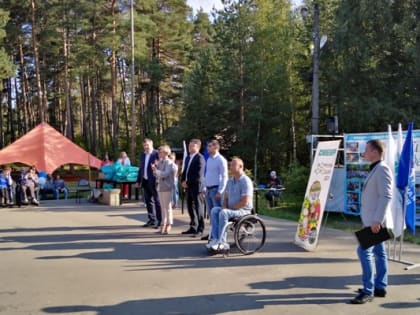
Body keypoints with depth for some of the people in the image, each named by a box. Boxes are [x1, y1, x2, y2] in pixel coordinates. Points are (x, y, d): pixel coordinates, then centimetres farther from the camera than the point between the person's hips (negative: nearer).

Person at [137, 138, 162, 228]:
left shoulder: (156, 154, -9)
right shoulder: (143, 155, 15)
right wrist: (138, 181, 17)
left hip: (153, 181, -8)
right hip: (145, 181, 8)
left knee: (157, 201, -2)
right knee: (148, 201, 13)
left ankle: (159, 221, 4)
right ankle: (152, 220, 22)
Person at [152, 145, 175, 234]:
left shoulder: (169, 163, -9)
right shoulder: (160, 162, 11)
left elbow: (165, 174, -21)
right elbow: (157, 175, 15)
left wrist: (155, 170, -15)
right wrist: (155, 169, -2)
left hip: (167, 187, -7)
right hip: (160, 186, 7)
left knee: (167, 206, -1)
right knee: (163, 207, 11)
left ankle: (169, 225, 5)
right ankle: (163, 224, 17)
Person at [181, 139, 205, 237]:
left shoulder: (200, 158, -12)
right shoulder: (188, 158, 16)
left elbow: (198, 175, -18)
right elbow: (185, 171, 21)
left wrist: (188, 183, -14)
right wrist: (183, 181, 4)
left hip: (196, 187, -8)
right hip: (188, 187, 8)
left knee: (198, 208, -1)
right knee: (190, 207, 13)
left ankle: (200, 230, 6)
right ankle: (193, 227, 24)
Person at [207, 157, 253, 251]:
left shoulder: (246, 181, -13)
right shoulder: (230, 181, 14)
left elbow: (245, 202, -19)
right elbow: (226, 197, 19)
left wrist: (231, 208, -14)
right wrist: (224, 206, -2)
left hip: (243, 210, -8)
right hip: (230, 208, 8)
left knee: (223, 213, -32)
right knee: (214, 211, -17)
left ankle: (221, 242, -27)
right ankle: (216, 239, -24)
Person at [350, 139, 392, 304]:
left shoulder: (382, 169, -15)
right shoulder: (375, 169, 16)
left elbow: (386, 196, -22)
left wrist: (377, 220, -26)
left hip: (376, 221, -10)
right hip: (372, 220, 10)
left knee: (364, 251, -11)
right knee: (378, 252, 12)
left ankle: (368, 291, -6)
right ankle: (380, 287, 19)